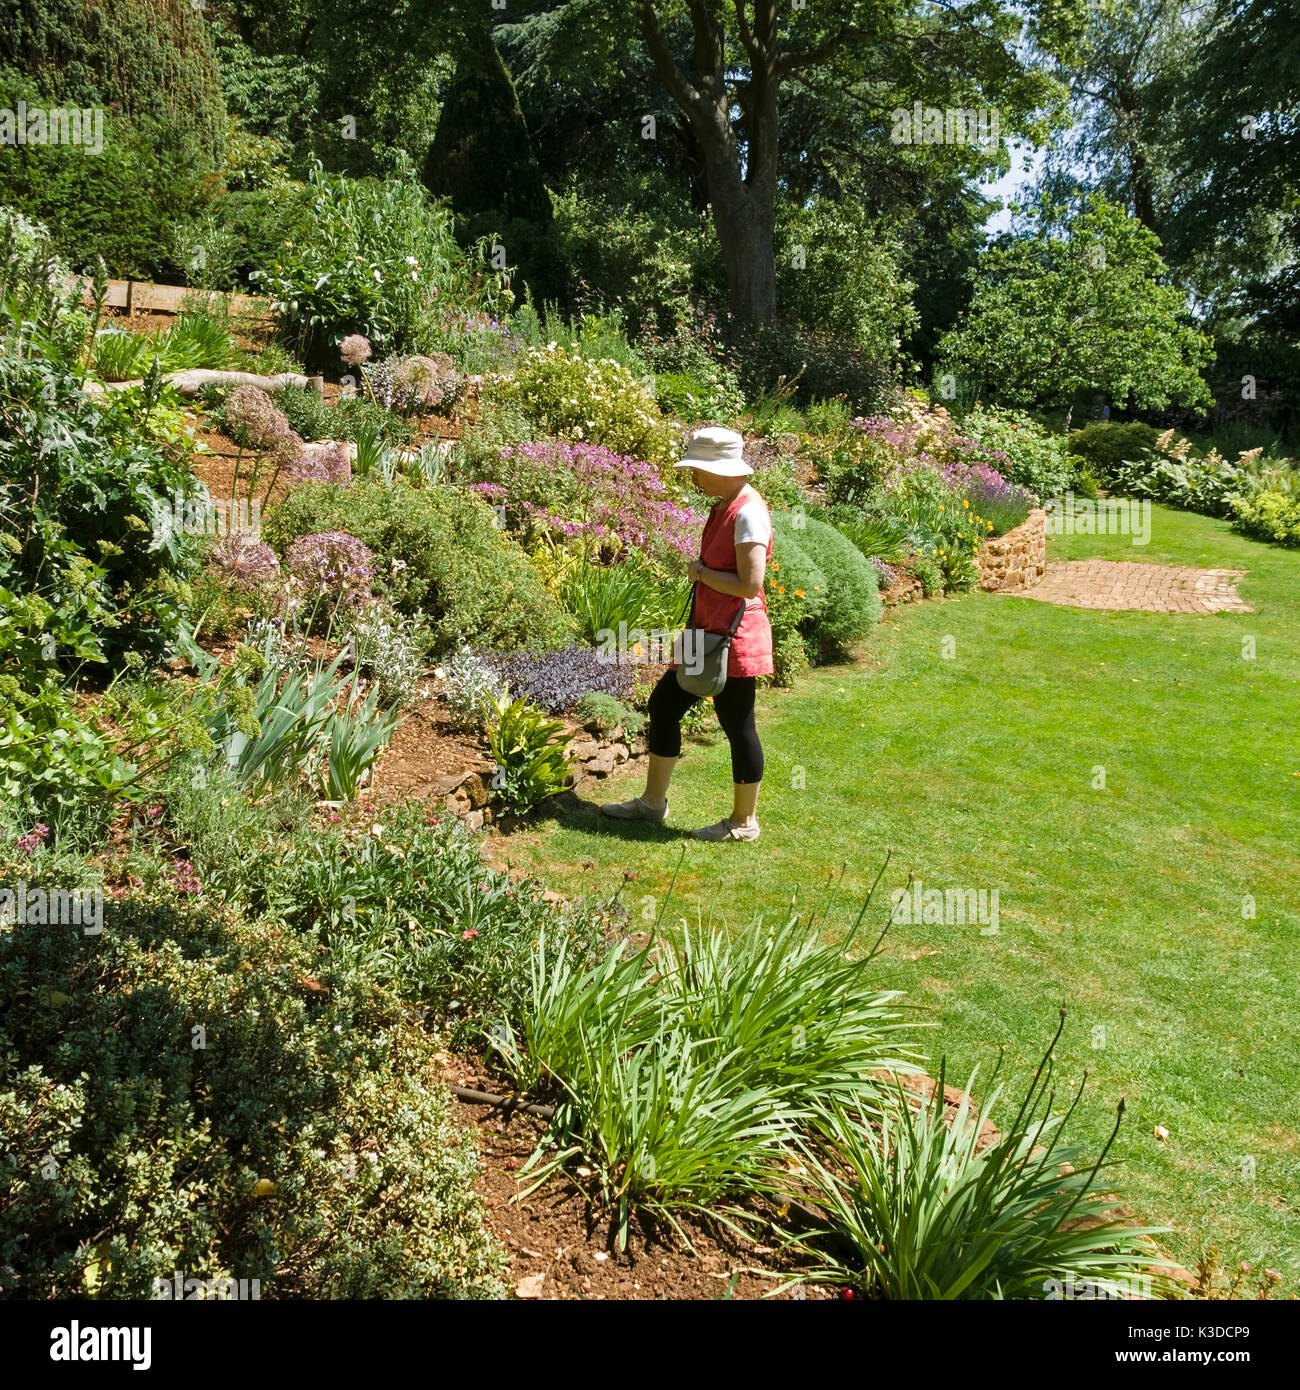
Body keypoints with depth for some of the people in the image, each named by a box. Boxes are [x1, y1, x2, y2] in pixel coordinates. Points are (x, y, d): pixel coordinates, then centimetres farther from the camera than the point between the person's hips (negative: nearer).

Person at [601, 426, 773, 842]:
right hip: (708, 632, 11)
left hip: (735, 637, -10)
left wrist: (701, 573, -13)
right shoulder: (723, 506, 11)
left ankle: (744, 822, 19)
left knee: (737, 725, 2)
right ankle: (653, 802, 29)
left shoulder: (748, 512, -19)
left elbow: (750, 584, -24)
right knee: (664, 703, 15)